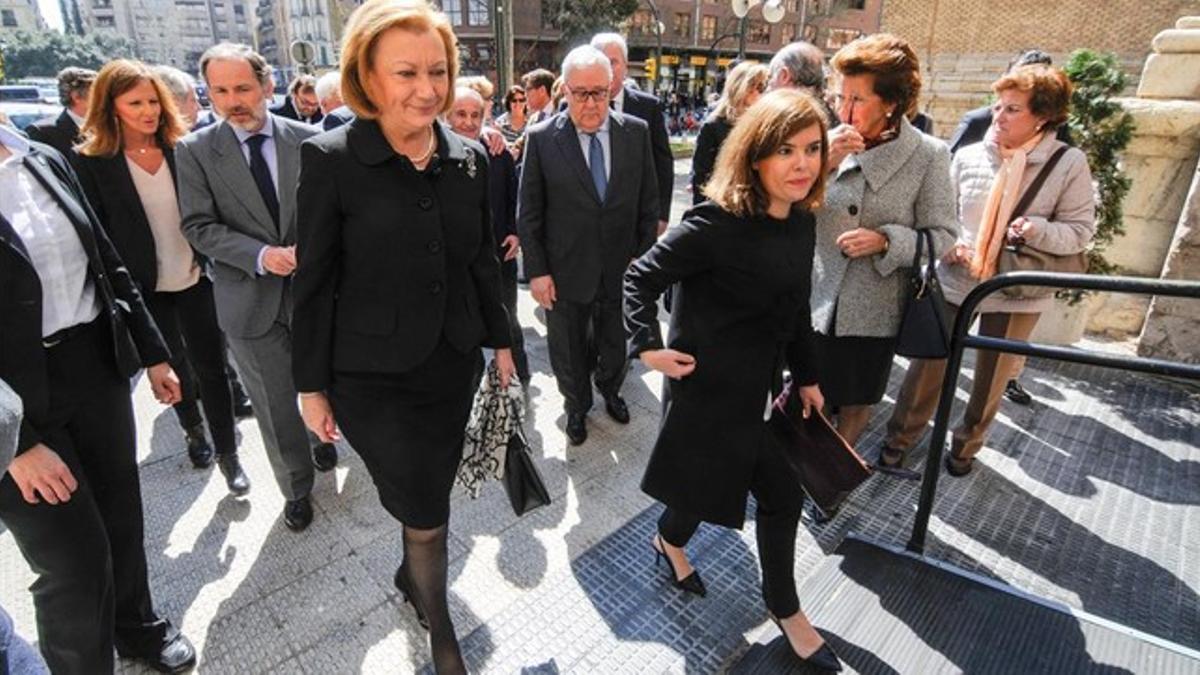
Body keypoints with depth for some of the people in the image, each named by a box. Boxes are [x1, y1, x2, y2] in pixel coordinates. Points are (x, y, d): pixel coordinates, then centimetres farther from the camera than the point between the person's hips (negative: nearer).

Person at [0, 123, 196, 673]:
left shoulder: (45, 161, 4)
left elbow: (107, 262, 11)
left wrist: (153, 354, 13)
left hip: (96, 364, 6)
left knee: (121, 511, 20)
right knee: (75, 565, 4)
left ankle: (135, 625, 45)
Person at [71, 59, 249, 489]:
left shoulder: (182, 149, 0)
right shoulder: (92, 161, -6)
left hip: (196, 279, 1)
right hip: (142, 288, 0)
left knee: (211, 366, 2)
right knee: (174, 367, 17)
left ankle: (228, 454, 12)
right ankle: (194, 433, 40)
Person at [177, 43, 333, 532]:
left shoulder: (308, 139, -2)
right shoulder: (194, 150, -2)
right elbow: (199, 226, -6)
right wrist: (261, 254, -20)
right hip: (251, 300, 0)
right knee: (275, 407, 9)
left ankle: (323, 436, 50)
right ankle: (297, 488, 29)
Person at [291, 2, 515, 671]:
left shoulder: (470, 157, 1)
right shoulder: (331, 160, -12)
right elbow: (315, 281, -8)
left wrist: (501, 339, 12)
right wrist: (312, 385, -5)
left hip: (454, 362, 4)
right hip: (373, 376, -4)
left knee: (433, 493, 19)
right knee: (426, 514, 6)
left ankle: (412, 573, 51)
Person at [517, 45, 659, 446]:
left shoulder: (636, 132, -4)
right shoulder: (541, 138, -10)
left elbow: (648, 202, 2)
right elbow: (528, 213, -6)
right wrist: (537, 271, -9)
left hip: (622, 270, 2)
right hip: (565, 273, -1)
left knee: (615, 344, 22)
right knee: (568, 351, 16)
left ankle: (609, 389, 50)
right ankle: (576, 406, 43)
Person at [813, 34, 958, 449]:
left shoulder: (929, 155, -9)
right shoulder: (832, 142, -5)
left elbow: (942, 236, -7)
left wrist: (886, 241, -24)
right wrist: (824, 165, -21)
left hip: (873, 311, -1)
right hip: (816, 302, 1)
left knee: (856, 402, 19)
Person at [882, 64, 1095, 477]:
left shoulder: (1070, 164, -7)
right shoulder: (969, 156, -3)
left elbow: (1079, 231, -5)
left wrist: (1037, 230, -23)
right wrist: (949, 246, -12)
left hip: (1018, 291, 0)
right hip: (955, 280, 0)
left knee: (991, 380, 16)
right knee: (927, 366, 6)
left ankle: (966, 445, 39)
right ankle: (900, 437, 28)